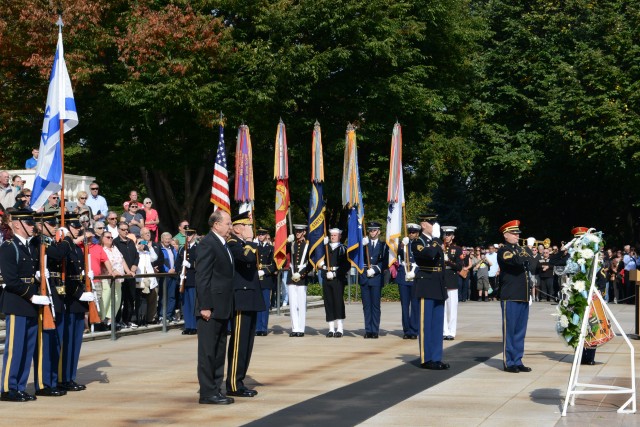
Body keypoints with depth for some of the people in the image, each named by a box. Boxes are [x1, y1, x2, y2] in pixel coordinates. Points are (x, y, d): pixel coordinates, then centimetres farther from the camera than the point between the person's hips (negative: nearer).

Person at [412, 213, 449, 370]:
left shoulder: (437, 242, 17)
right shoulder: (418, 242, -7)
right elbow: (429, 254, -29)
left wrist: (443, 287, 19)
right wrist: (436, 239, -15)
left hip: (438, 287, 8)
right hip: (426, 287, -8)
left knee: (438, 324, 9)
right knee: (426, 324, -3)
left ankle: (436, 358, 14)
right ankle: (426, 359, 1)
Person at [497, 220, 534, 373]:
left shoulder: (520, 249, 21)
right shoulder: (504, 251, -6)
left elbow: (530, 264, 13)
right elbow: (517, 261, -22)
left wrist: (524, 259, -3)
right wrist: (525, 256, -4)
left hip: (523, 295, 7)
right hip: (510, 296, -7)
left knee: (520, 330, 9)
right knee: (509, 330, -3)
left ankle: (518, 361, 15)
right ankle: (509, 362, 2)